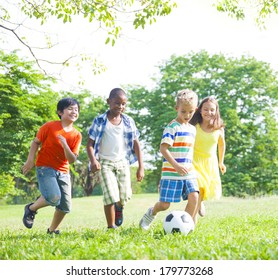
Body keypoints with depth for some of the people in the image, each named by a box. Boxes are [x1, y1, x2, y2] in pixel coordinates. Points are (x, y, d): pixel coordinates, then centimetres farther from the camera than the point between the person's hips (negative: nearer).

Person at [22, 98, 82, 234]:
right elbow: (36, 142, 1)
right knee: (54, 197, -26)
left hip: (63, 172, 5)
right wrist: (30, 160, -10)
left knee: (65, 206, 3)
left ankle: (52, 230, 26)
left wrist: (65, 145, -22)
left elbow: (72, 159, -5)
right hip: (45, 167, -5)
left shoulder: (76, 135, 0)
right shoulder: (49, 126, -8)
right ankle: (31, 209, 2)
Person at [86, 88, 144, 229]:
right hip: (105, 163, -3)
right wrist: (93, 160, -23)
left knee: (125, 196, -3)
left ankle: (119, 207, 35)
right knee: (111, 196, -13)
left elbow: (136, 144, 7)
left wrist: (141, 167, 2)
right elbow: (90, 143, -4)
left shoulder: (128, 121, 4)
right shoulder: (99, 121, -4)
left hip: (122, 162, 3)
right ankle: (111, 227, 2)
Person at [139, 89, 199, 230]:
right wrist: (176, 165, -27)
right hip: (171, 174, -6)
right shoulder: (172, 127, -11)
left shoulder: (192, 129, 13)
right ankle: (152, 212, 32)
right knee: (165, 204, -1)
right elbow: (163, 148, -19)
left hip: (188, 173, 6)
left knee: (194, 197, -13)